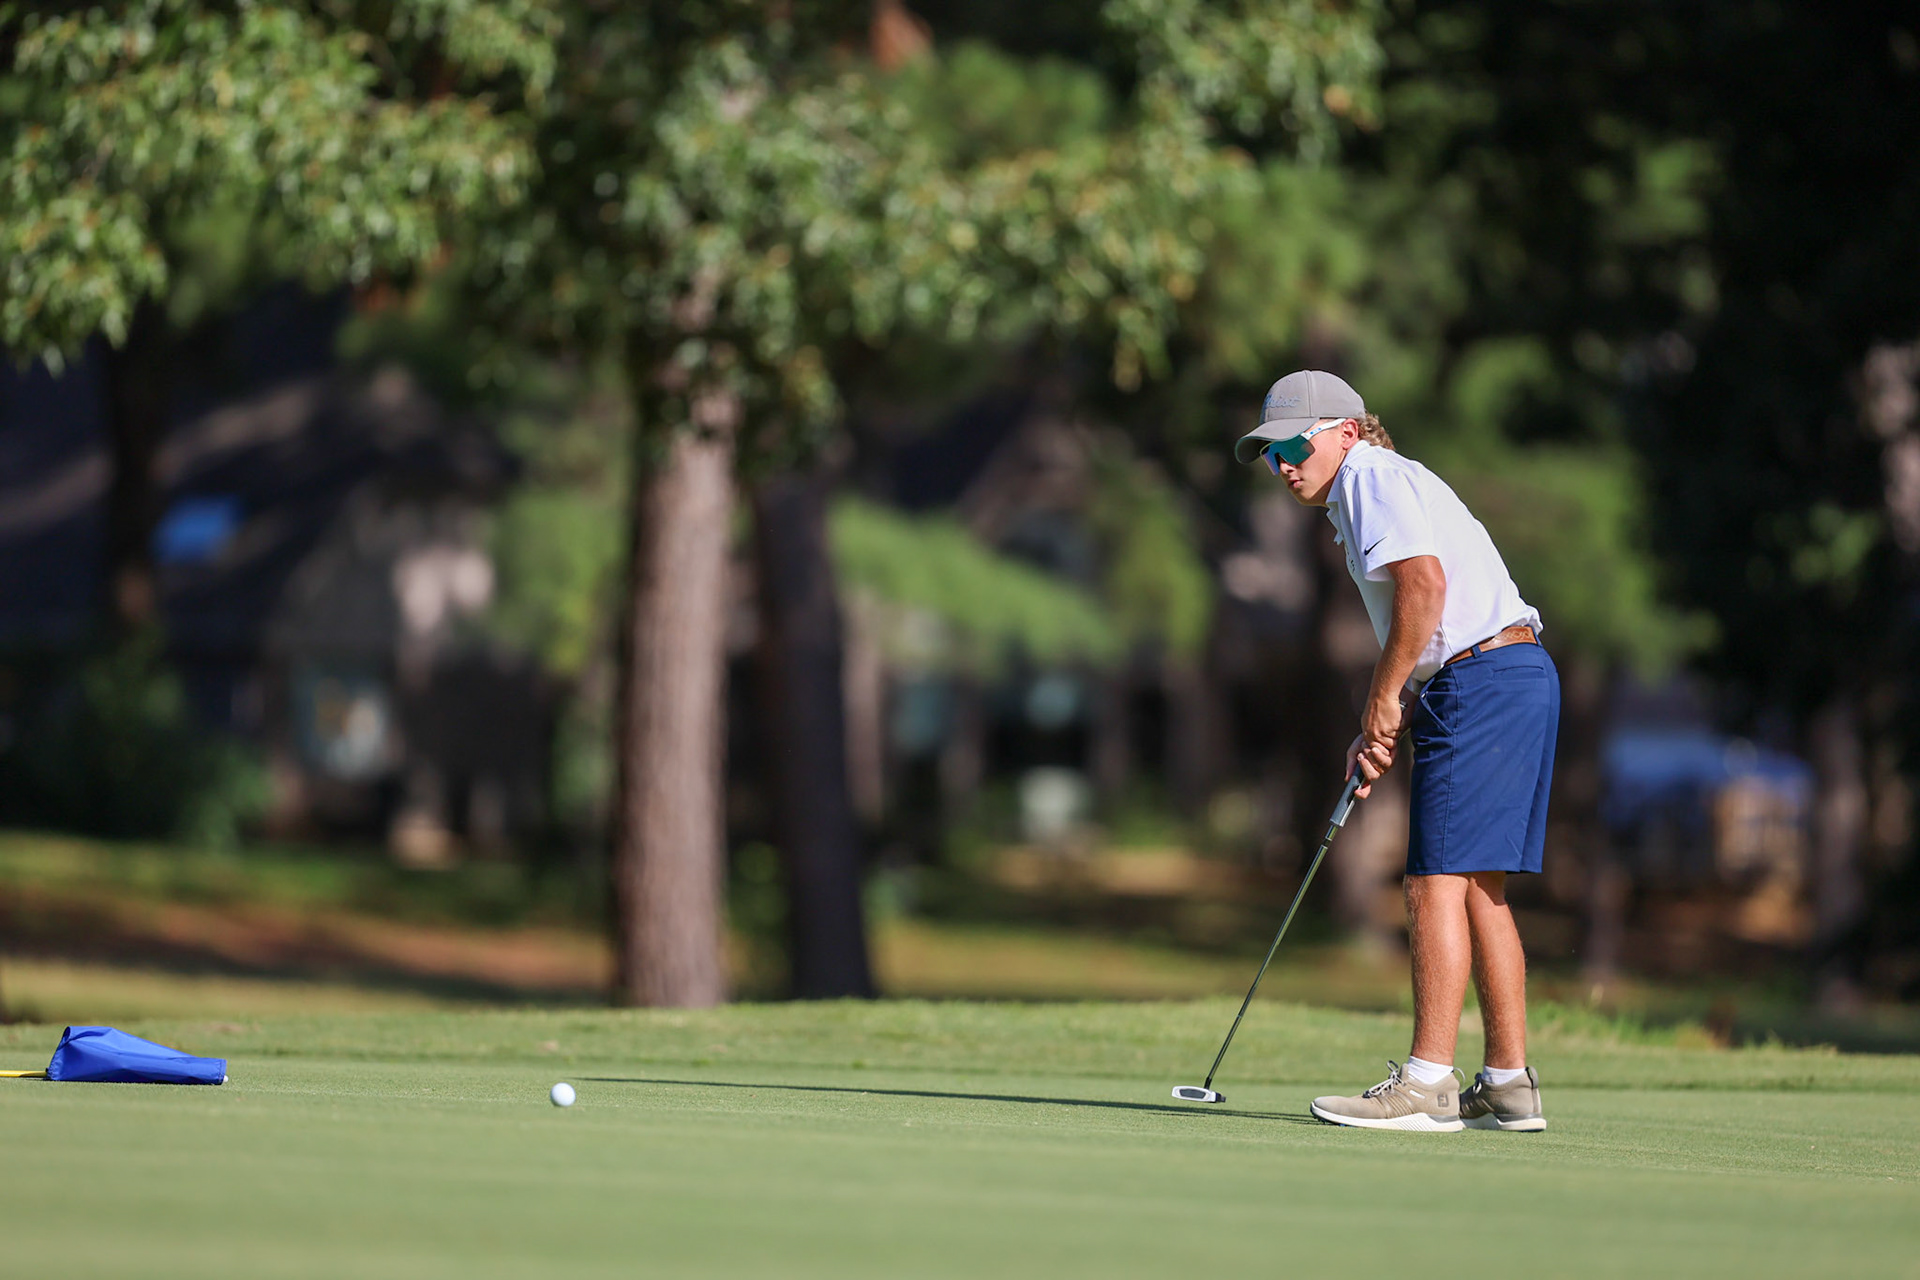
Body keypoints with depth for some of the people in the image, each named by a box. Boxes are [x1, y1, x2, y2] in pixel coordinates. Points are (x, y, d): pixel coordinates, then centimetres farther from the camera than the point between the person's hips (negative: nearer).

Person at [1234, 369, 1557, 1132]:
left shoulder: (1373, 477, -6)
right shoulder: (1363, 499, 24)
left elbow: (1425, 584, -21)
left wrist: (1383, 700, -13)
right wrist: (1391, 732, 12)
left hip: (1481, 683, -11)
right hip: (1519, 675, 11)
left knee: (1439, 881, -11)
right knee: (1478, 887, 11)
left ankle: (1427, 1083, -13)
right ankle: (1508, 1085, 13)